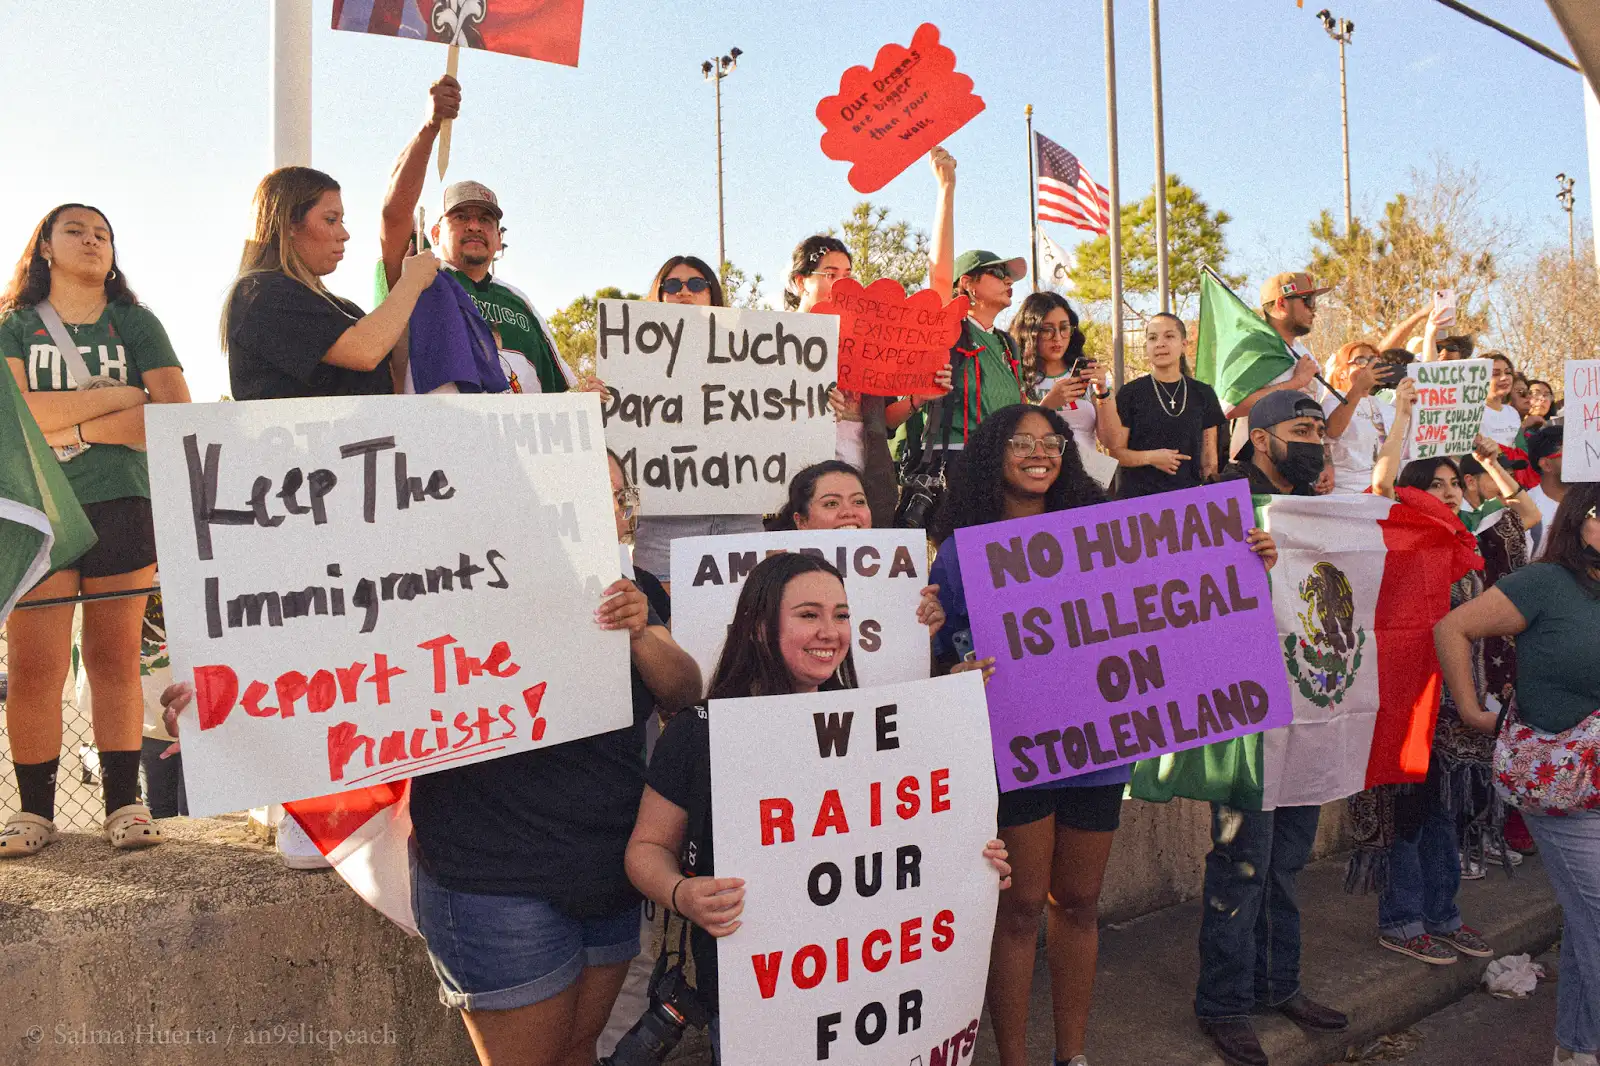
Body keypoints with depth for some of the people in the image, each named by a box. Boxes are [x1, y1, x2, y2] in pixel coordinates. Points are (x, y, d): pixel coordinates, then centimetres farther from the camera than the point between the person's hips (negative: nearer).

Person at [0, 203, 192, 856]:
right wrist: (118, 394, -8)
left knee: (116, 659, 2)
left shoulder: (136, 324, 11)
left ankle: (123, 803, 7)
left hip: (121, 505, 0)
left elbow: (177, 416, -3)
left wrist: (72, 426, -7)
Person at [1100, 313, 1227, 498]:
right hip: (1137, 494, -2)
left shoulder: (1203, 394, 10)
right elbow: (1116, 451, 0)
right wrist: (1150, 457, -15)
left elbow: (1209, 456, 12)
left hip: (1188, 491, 2)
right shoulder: (1130, 393, 2)